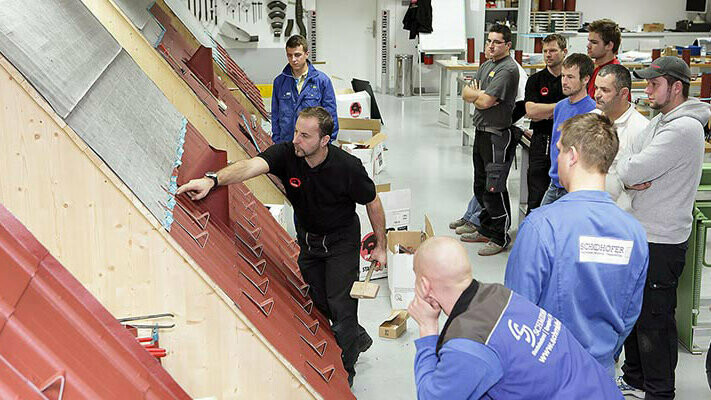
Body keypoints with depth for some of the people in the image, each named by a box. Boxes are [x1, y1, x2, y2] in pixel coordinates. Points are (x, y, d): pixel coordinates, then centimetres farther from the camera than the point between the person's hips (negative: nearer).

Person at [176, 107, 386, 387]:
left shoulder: (348, 167, -26)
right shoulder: (286, 153, -22)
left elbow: (372, 203, -11)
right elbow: (251, 166, -39)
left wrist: (380, 246, -5)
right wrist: (213, 180, -57)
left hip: (341, 240, -4)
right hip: (307, 238, 4)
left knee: (340, 304, -6)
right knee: (319, 302, 12)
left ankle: (345, 371, 17)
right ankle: (357, 338, 41)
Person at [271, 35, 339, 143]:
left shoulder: (322, 80, -2)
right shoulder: (279, 81, 7)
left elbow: (330, 116, 1)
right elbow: (275, 115, 13)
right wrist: (277, 141, 7)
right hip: (286, 143, 2)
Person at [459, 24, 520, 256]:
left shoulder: (508, 69, -15)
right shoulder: (486, 66, 16)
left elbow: (485, 101, -21)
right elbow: (466, 94, 10)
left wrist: (474, 94, -1)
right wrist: (481, 94, -10)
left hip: (498, 135, -10)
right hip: (481, 132, 10)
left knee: (494, 188, -7)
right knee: (480, 186, 17)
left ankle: (500, 237, 3)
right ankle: (486, 230, 29)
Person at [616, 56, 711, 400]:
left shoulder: (683, 129, -20)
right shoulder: (660, 121, 12)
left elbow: (630, 171, -24)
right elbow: (625, 170, 10)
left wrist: (628, 165, -2)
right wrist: (634, 177, -12)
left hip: (661, 243, -10)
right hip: (640, 233, 10)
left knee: (654, 320, 2)